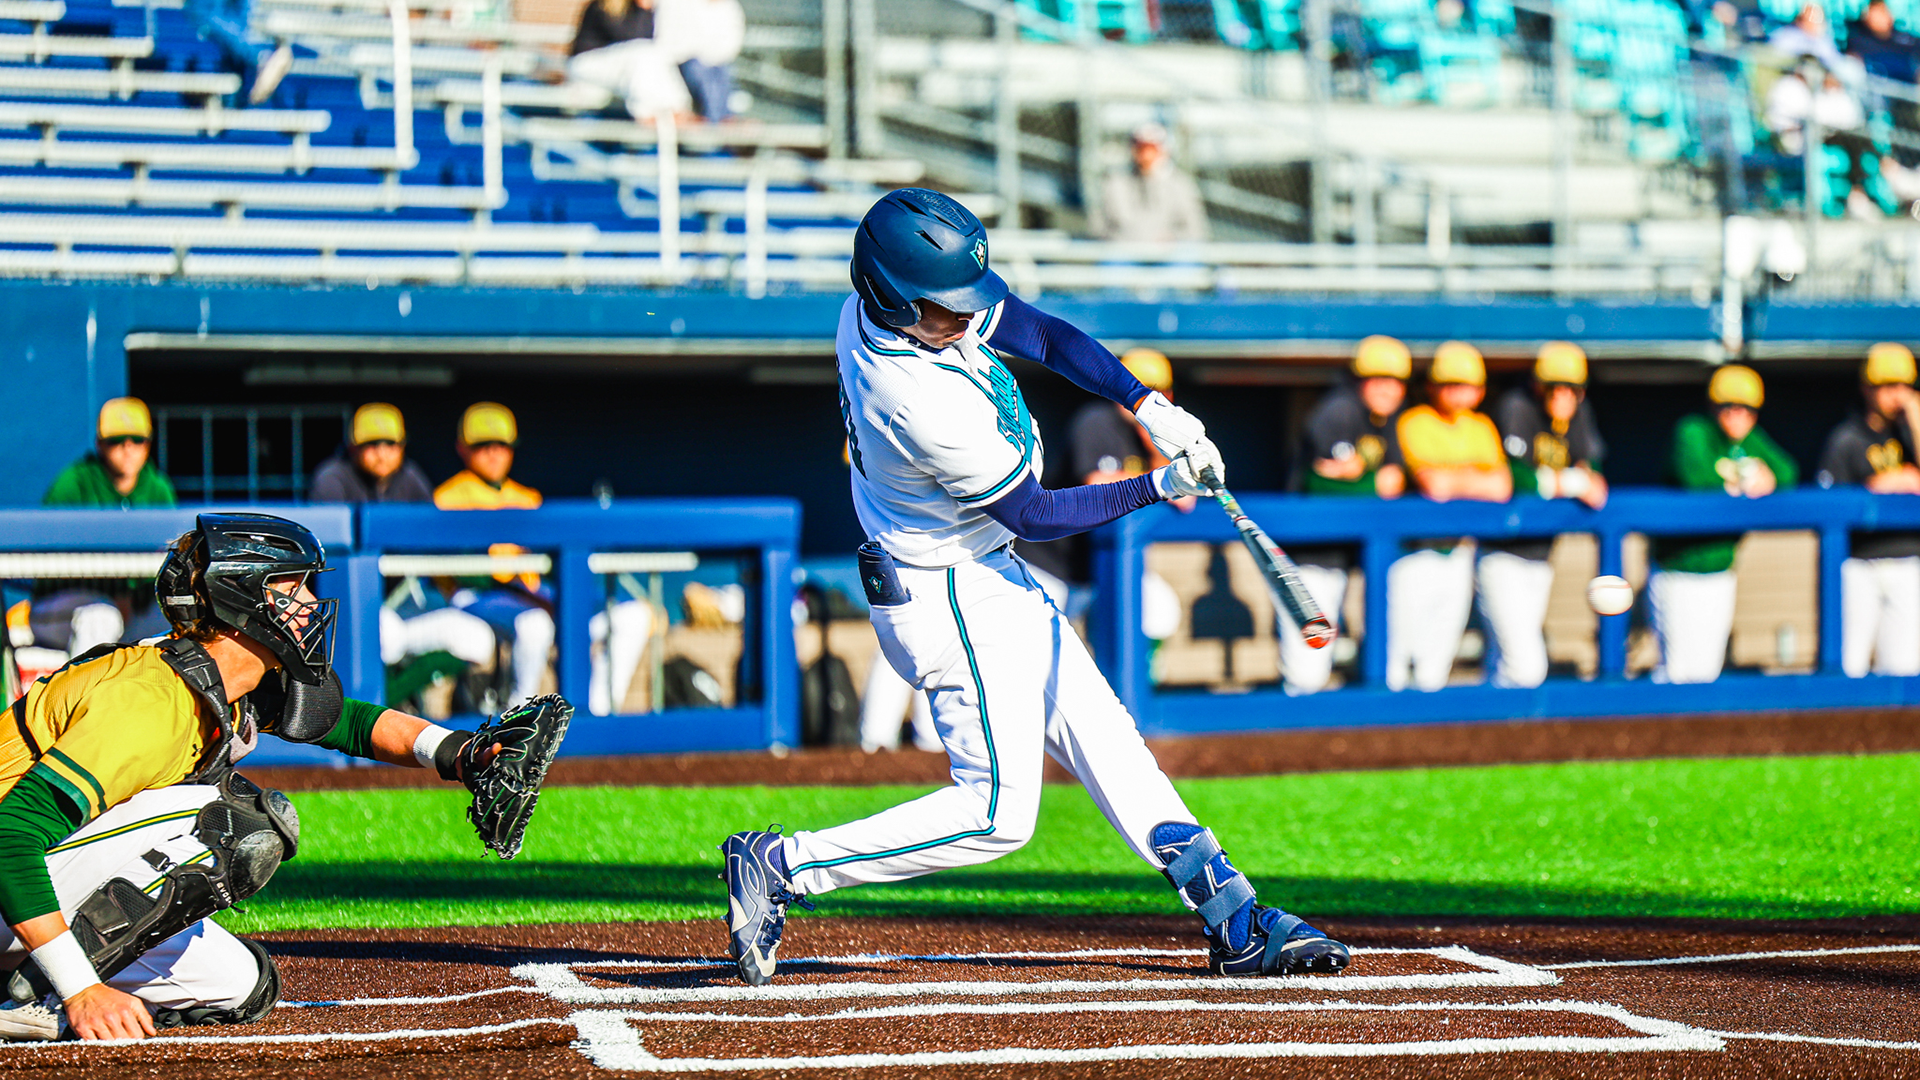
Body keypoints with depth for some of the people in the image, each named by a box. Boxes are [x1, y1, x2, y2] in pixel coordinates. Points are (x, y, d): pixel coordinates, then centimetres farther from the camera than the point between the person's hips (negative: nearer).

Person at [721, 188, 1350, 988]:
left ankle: (1234, 921, 15)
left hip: (987, 581, 10)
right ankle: (783, 867, -2)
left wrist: (1149, 407, -7)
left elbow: (1046, 337, 4)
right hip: (952, 602, -10)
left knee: (1101, 738, 11)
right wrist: (1157, 488, -11)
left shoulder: (879, 307, -7)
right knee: (996, 812, -8)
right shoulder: (924, 403, -33)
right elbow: (1035, 514, -19)